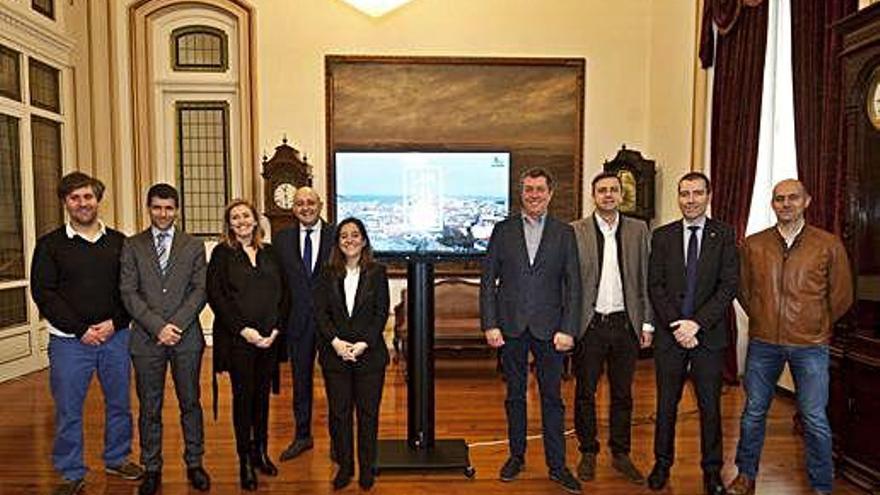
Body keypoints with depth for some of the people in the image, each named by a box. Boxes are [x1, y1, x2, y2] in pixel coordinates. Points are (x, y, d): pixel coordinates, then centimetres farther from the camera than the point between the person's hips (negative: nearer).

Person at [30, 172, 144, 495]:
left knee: (119, 403, 13)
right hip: (69, 340, -2)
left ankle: (117, 459, 31)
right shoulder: (50, 245, 0)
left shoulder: (118, 242, 5)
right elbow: (43, 292, -5)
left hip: (116, 337, 2)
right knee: (68, 410, 6)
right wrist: (81, 330, -12)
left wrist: (114, 323, -10)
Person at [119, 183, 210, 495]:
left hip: (186, 338, 0)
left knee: (190, 403, 9)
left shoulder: (194, 246, 6)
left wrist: (176, 324, -11)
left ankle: (194, 464, 24)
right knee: (149, 407, 9)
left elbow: (200, 289, 0)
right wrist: (158, 326, -12)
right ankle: (152, 469, 24)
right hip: (146, 338, 0)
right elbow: (128, 292, -2)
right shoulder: (132, 246, 6)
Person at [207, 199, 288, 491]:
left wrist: (276, 329, -4)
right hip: (237, 338, -3)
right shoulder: (222, 253, 0)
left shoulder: (269, 252, 10)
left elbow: (282, 293, 7)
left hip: (269, 338, 3)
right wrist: (243, 329, -14)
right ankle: (245, 461, 18)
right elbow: (215, 295, -7)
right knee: (243, 396, 4)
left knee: (262, 395, 11)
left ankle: (260, 452, 27)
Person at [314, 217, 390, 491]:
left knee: (368, 413, 7)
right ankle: (345, 466, 26)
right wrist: (336, 342, -12)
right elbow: (319, 311, 0)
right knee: (339, 412, 9)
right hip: (335, 354, 2)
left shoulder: (377, 273, 0)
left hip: (369, 353, -1)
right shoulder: (328, 274, 6)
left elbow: (382, 313, -4)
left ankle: (367, 468, 24)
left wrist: (363, 344, -13)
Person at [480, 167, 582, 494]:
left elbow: (573, 285, 0)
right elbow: (488, 280, 1)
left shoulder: (564, 233, 3)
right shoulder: (503, 230, 3)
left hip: (549, 328, 0)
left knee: (552, 398, 8)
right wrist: (489, 324, -6)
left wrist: (568, 329, -8)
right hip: (511, 327, 1)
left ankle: (557, 465, 23)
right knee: (515, 395, 14)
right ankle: (516, 455, 31)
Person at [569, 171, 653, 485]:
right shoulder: (575, 231, -2)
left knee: (623, 393, 14)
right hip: (588, 324, -2)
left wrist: (647, 323, 2)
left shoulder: (638, 230, 5)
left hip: (625, 324, 2)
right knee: (585, 393, 10)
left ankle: (621, 454, 30)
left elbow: (645, 279, 6)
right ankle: (588, 453, 27)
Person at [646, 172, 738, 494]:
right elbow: (655, 286, -1)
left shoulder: (724, 235, 1)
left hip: (709, 334, -1)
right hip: (669, 333, 1)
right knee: (666, 404, 11)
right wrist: (677, 326, -10)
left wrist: (697, 323, -14)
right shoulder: (662, 236, 4)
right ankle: (662, 464, 27)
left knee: (710, 406, 11)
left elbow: (729, 286, -6)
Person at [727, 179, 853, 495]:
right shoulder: (753, 245, 2)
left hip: (810, 346, -1)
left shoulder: (829, 245, -2)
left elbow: (841, 296, 6)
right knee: (753, 411, 10)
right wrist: (762, 319, 12)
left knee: (814, 418, 5)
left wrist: (816, 327, 9)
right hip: (762, 343, 2)